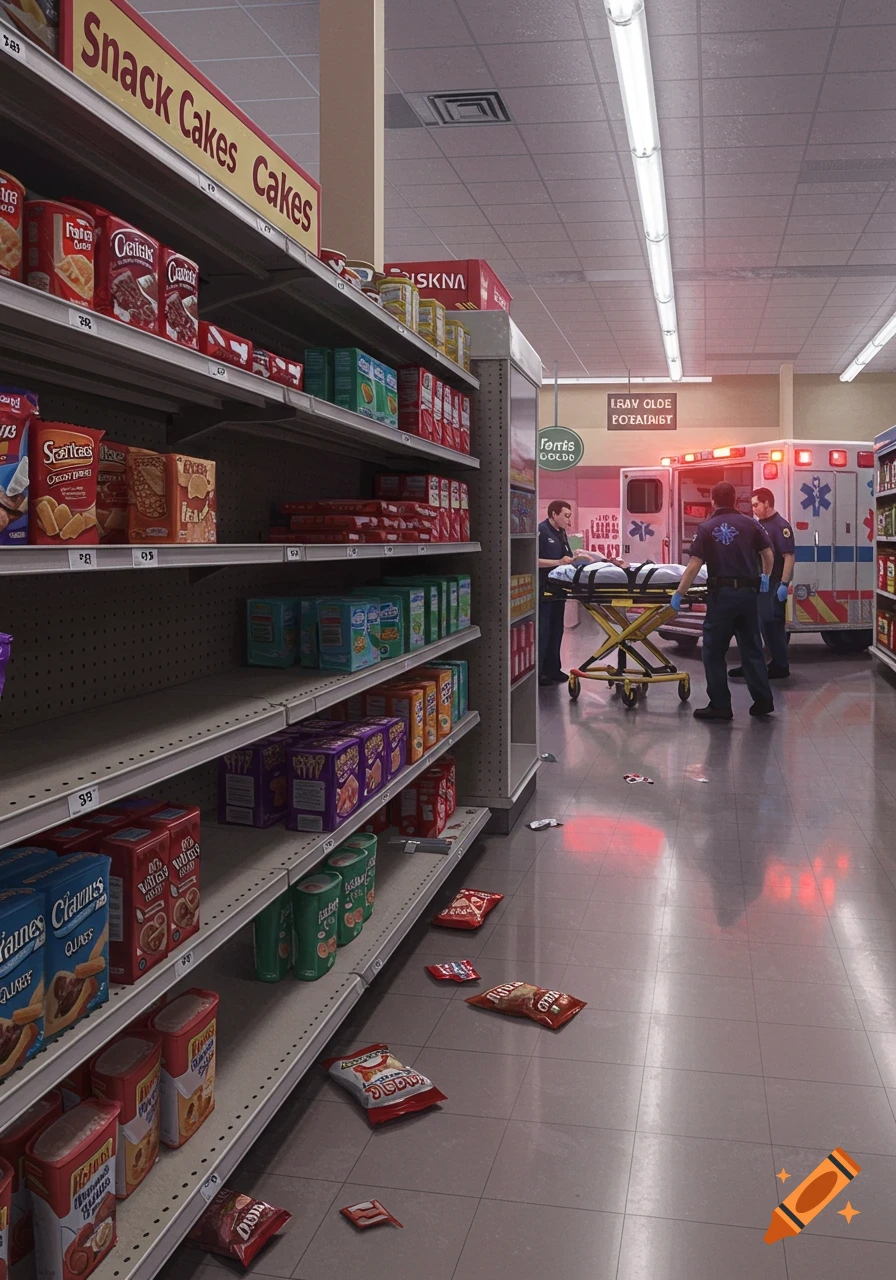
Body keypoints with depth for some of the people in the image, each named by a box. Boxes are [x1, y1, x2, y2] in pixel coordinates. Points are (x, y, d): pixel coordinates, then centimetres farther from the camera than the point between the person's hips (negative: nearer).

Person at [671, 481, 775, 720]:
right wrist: (765, 577, 28)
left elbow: (694, 566, -9)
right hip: (748, 592, 3)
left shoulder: (707, 528, -3)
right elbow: (768, 555, 8)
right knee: (752, 648, 14)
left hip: (722, 594, -3)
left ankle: (720, 705, 4)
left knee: (714, 651, 5)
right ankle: (763, 700, 15)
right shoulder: (750, 524, 5)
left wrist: (678, 595, -4)